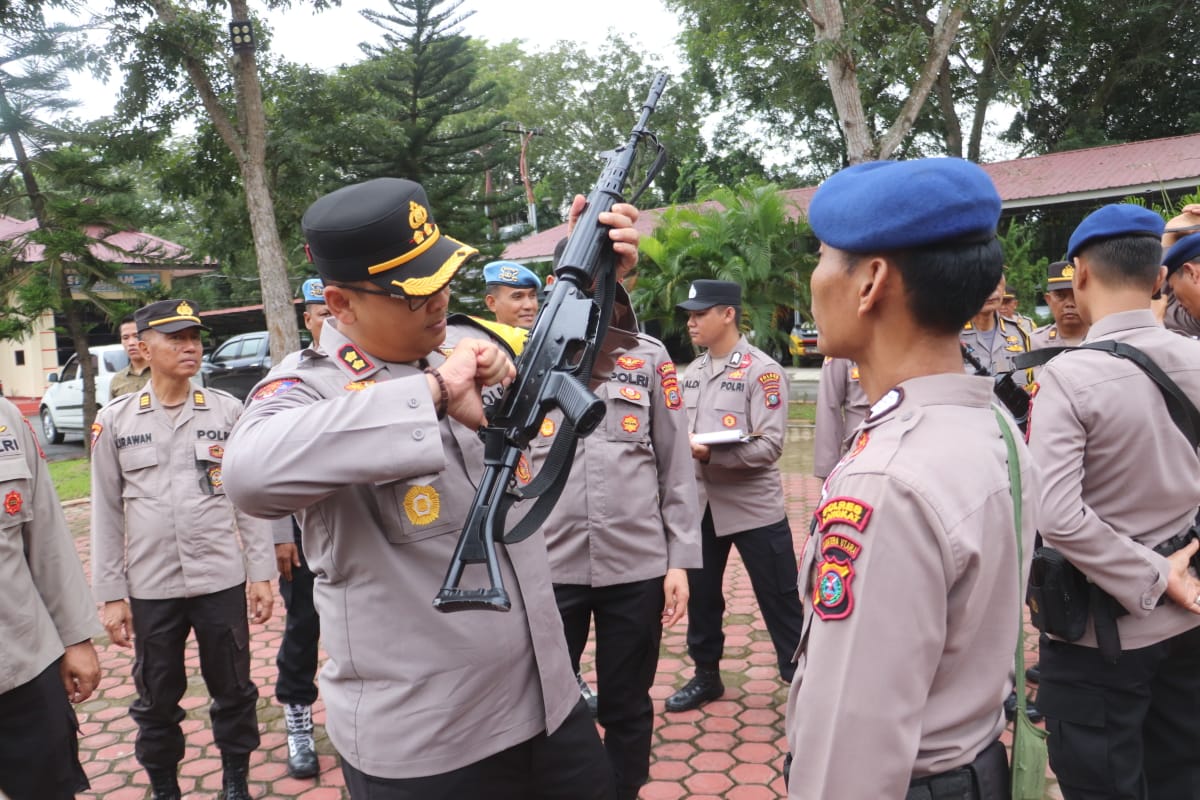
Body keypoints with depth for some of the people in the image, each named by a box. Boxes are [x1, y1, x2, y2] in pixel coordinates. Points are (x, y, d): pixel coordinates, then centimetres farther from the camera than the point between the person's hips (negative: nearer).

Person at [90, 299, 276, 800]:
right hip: (149, 588, 0)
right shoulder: (115, 419, 0)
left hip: (222, 580, 0)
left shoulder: (227, 411, -1)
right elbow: (106, 511, 2)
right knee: (156, 700, 15)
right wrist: (110, 594, 1)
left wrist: (261, 573, -1)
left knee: (233, 689, 12)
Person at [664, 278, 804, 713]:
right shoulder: (692, 371, 10)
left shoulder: (763, 371, -12)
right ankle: (706, 676, 36)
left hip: (753, 509, -7)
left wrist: (709, 453, -28)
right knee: (700, 595, 18)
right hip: (701, 505, 7)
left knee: (780, 603, 5)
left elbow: (769, 445, -20)